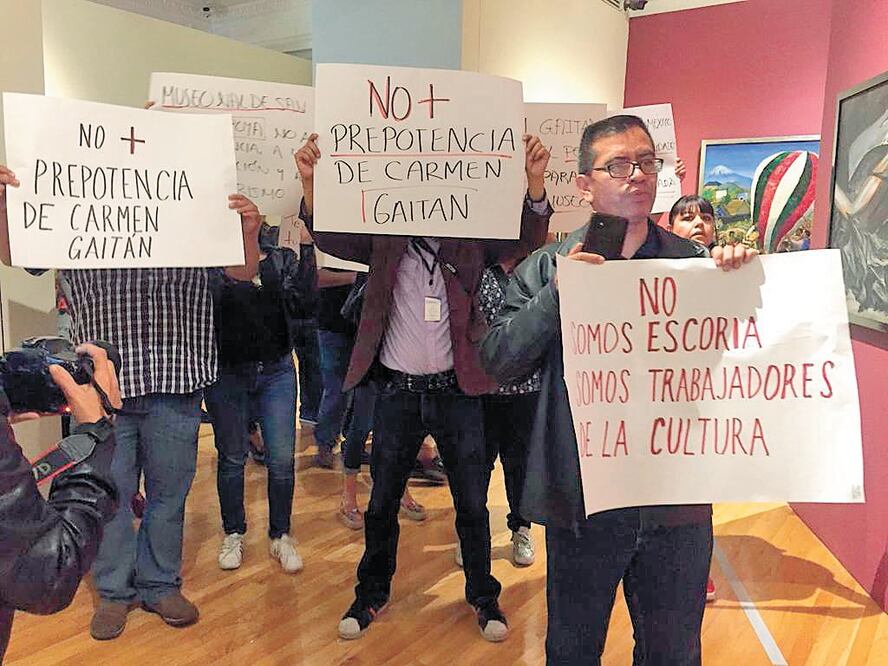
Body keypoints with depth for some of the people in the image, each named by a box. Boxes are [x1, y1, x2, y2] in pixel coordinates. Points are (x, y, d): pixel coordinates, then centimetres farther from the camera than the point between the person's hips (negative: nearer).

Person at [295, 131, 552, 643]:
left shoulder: (472, 241, -1)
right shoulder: (384, 241, 1)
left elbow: (528, 236, -12)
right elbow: (329, 237, -11)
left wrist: (535, 182, -31)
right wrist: (311, 180, -29)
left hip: (457, 391, 0)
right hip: (398, 391, 1)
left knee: (472, 503, 11)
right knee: (382, 502, 14)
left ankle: (484, 595, 31)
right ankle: (373, 592, 34)